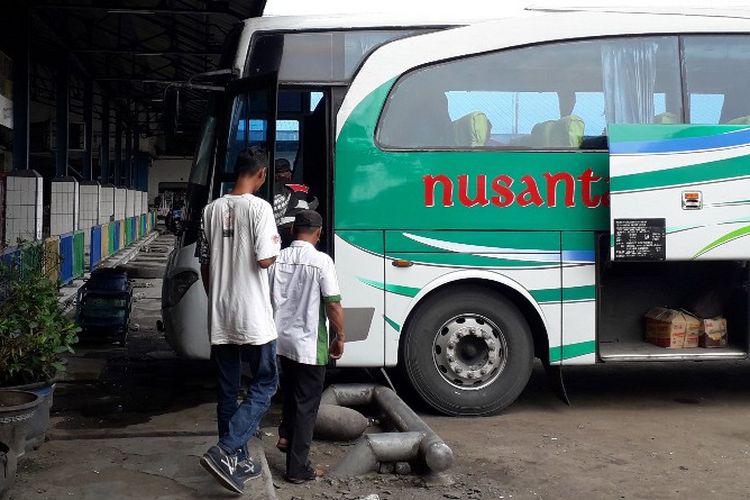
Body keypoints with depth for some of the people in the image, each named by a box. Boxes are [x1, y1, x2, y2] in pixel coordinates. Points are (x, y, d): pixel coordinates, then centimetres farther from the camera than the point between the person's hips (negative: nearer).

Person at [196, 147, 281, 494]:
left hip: (220, 316, 6)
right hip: (252, 316, -6)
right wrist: (276, 248, 5)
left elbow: (205, 263, 12)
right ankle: (223, 452, -8)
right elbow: (264, 260, -17)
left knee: (228, 391, 13)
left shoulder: (213, 209, 8)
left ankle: (238, 461, 21)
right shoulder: (259, 207, -11)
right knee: (265, 385, 5)